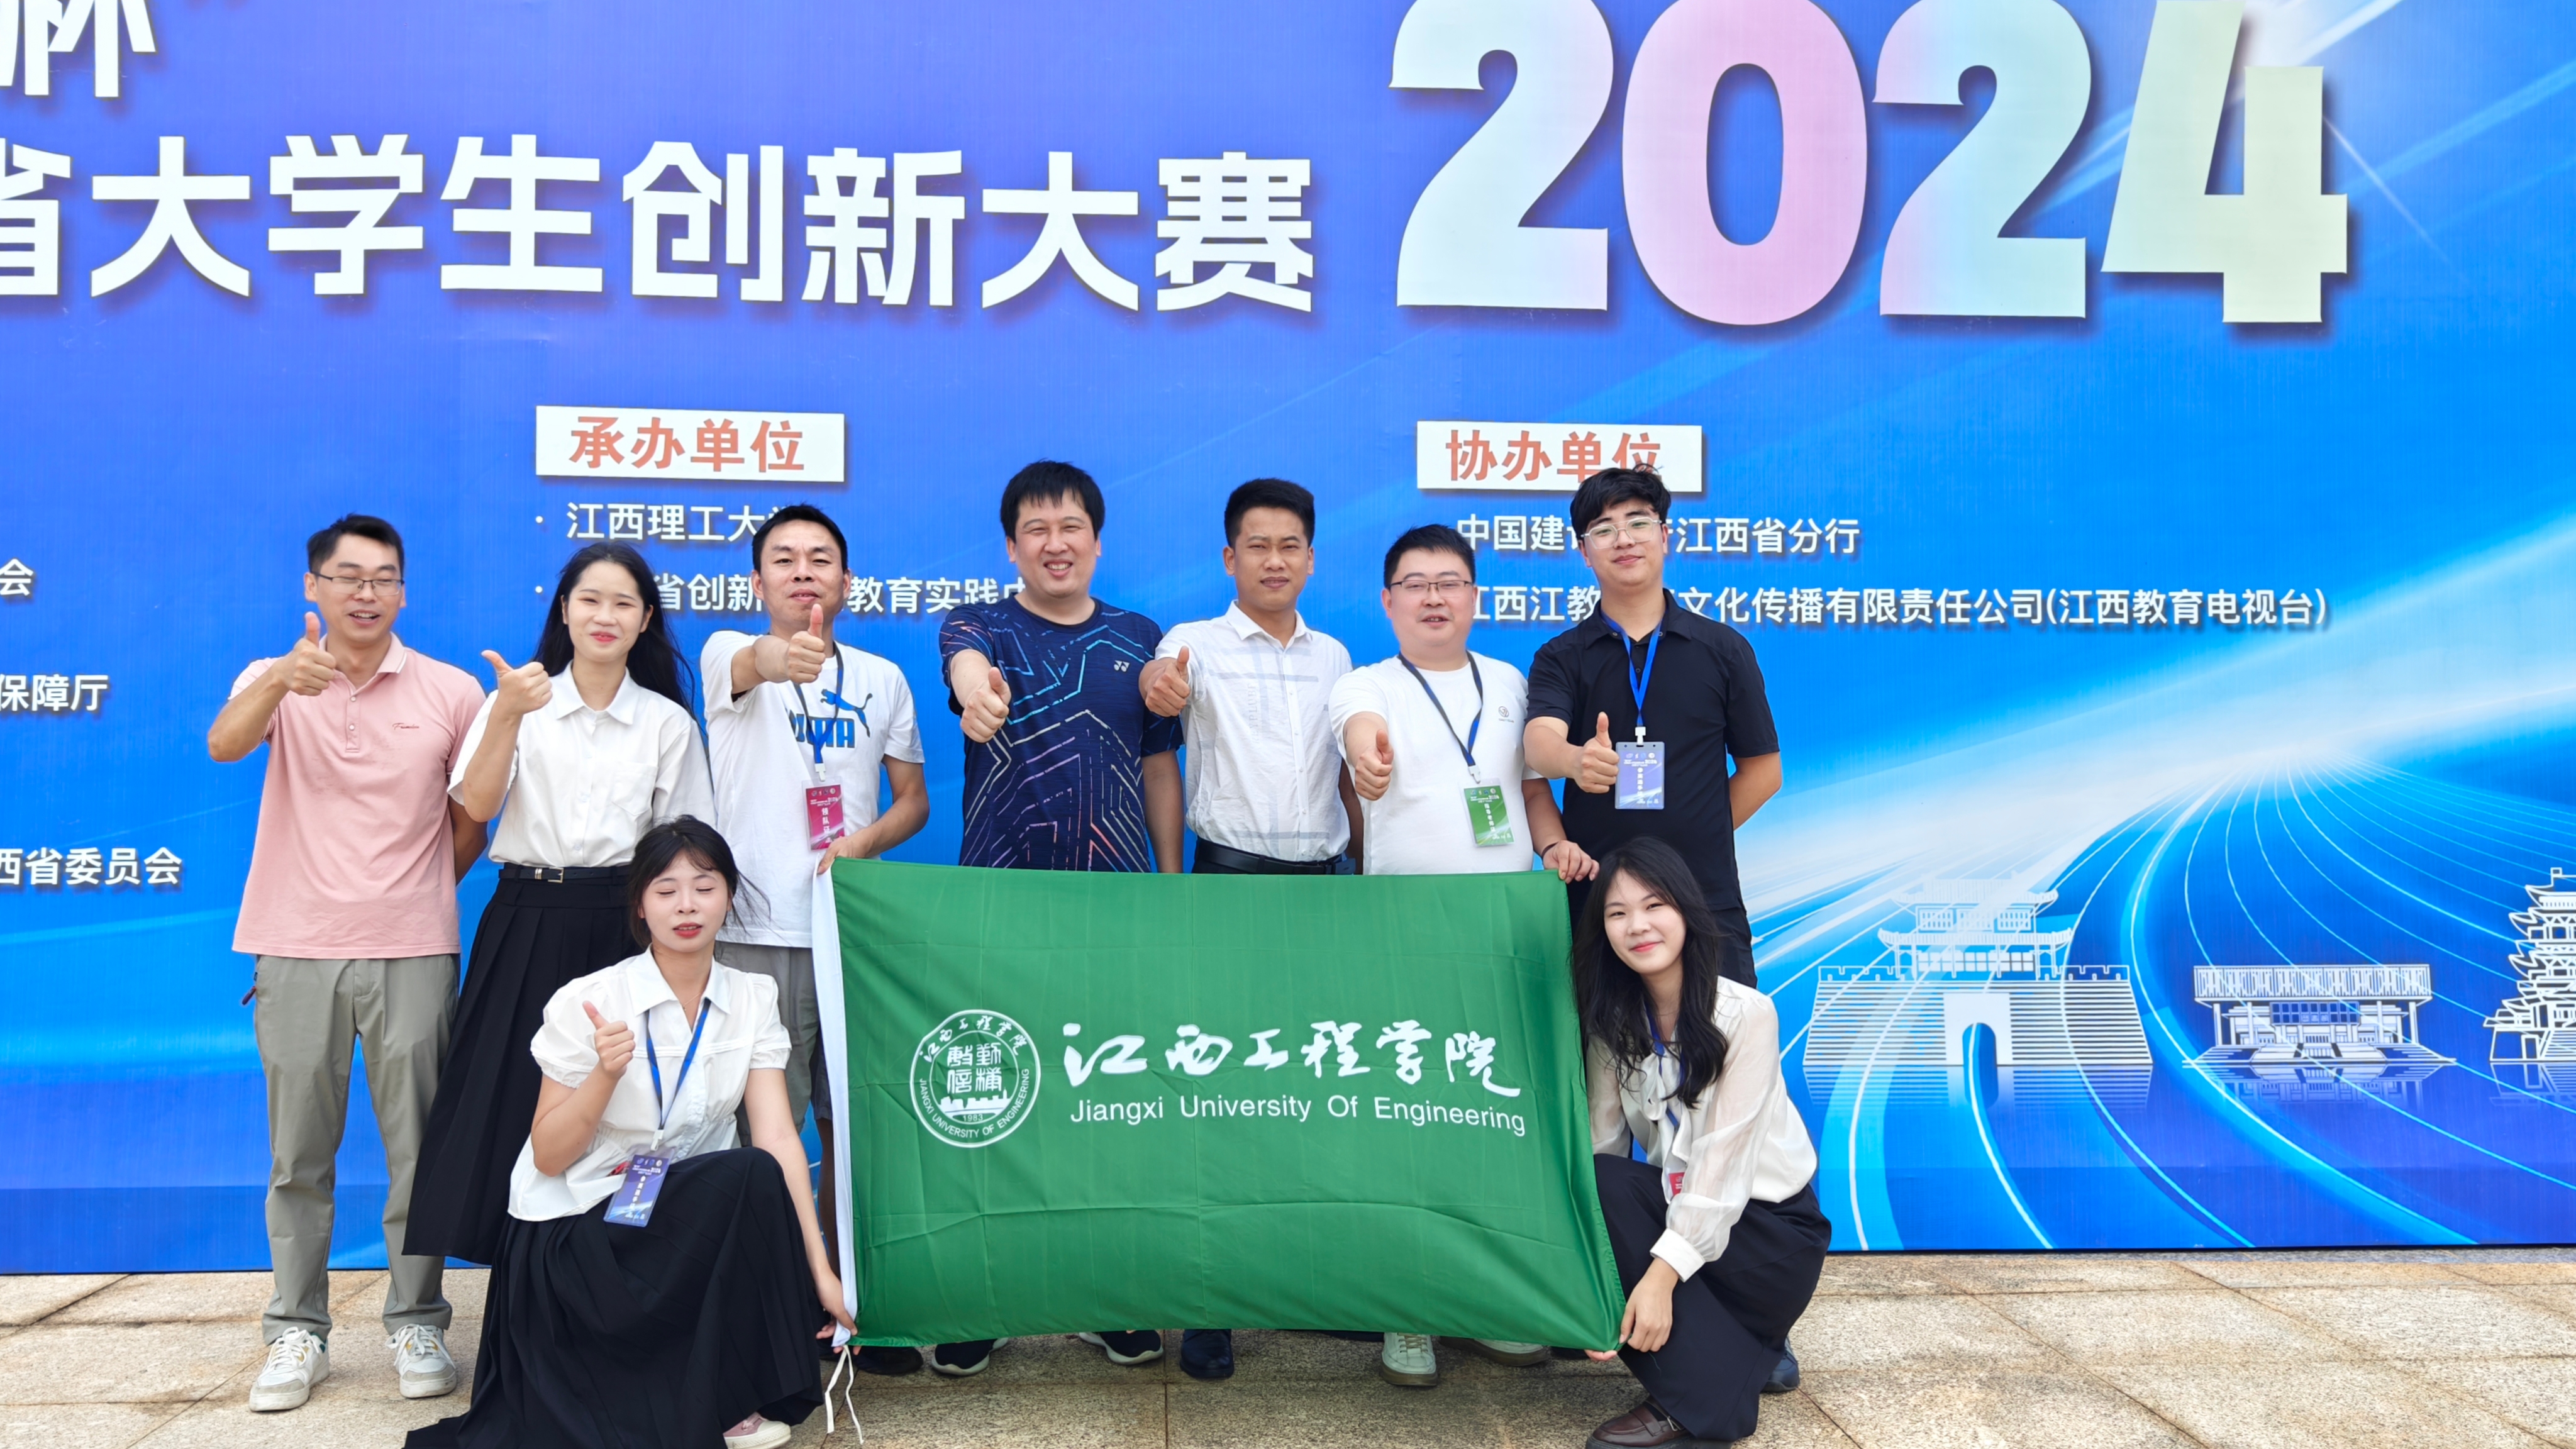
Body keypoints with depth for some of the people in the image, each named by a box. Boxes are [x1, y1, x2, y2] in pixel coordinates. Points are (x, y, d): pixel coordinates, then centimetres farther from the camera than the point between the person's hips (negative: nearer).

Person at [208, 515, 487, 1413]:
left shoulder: (452, 693, 2)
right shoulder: (276, 681, 3)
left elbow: (471, 822, 11)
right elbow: (225, 744, -21)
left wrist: (418, 896, 10)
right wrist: (282, 681, -39)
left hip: (412, 951, -1)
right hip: (296, 950, 1)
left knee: (417, 1148, 3)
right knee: (298, 1153, 7)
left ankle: (417, 1324, 15)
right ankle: (298, 1332, 18)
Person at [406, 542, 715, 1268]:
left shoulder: (670, 723, 8)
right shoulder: (517, 701, 6)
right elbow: (477, 805, -9)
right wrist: (507, 715, -22)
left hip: (622, 928, 0)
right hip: (527, 923, 0)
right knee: (510, 1097, -1)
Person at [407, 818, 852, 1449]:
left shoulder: (753, 999, -1)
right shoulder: (587, 1002, -11)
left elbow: (778, 1135, -11)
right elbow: (548, 1157, -10)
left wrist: (820, 1268, -19)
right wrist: (606, 1075, -27)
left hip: (690, 1218, 5)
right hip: (573, 1233, -5)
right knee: (752, 1177, -28)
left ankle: (728, 1396, 3)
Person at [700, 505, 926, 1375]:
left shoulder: (883, 679, 12)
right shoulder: (731, 656, 2)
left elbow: (914, 800, 14)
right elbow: (748, 666, -24)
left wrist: (865, 842, -7)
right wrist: (779, 657, -47)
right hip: (757, 934, -3)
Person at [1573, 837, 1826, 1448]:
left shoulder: (1745, 1014, -17)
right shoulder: (1614, 1023, -1)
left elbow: (1722, 1163, -22)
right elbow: (1602, 1147, -8)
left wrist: (1662, 1275, -30)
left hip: (1767, 1225, -5)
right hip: (1677, 1207, 5)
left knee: (1615, 1190, -26)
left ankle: (1700, 1399, -17)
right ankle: (1717, 1340, -6)